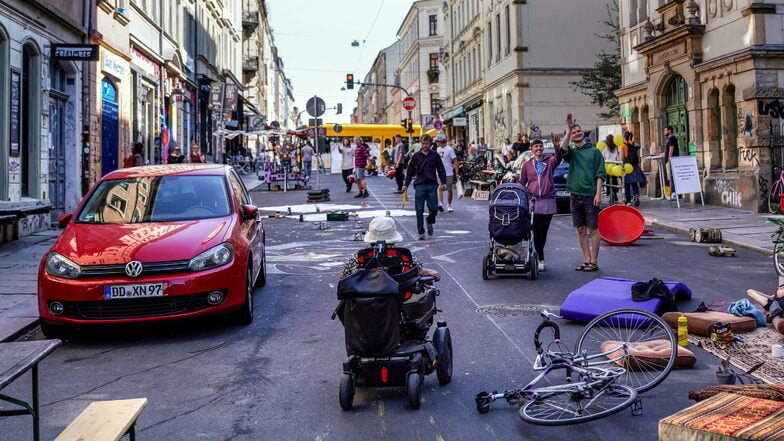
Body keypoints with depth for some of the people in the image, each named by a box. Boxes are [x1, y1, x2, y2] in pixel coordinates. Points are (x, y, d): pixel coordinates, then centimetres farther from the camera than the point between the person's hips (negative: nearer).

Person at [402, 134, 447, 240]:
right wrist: (406, 185, 7)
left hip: (432, 185, 0)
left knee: (434, 208, -5)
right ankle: (421, 232, 6)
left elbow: (441, 170, 8)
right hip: (420, 185, 0)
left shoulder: (435, 155, 7)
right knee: (419, 210, -2)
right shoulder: (416, 156, 7)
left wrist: (443, 183, -1)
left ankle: (430, 222, 28)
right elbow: (410, 171, 11)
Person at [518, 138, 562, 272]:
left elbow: (557, 159, -14)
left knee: (544, 231, 7)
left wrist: (557, 147, -32)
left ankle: (538, 253, 22)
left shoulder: (549, 161, 8)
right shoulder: (527, 165, 11)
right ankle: (541, 260, -2)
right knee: (537, 231, -4)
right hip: (533, 201, 0)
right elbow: (521, 183, 13)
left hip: (548, 201, 0)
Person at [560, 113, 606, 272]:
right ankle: (587, 259, 15)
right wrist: (568, 130, -12)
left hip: (590, 196, -4)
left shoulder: (594, 151, 4)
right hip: (575, 195, 4)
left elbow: (600, 174, -1)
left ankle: (594, 262, 2)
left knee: (593, 229, -1)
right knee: (581, 230, 8)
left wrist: (598, 194, -11)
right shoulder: (572, 153, 12)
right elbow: (563, 150, -12)